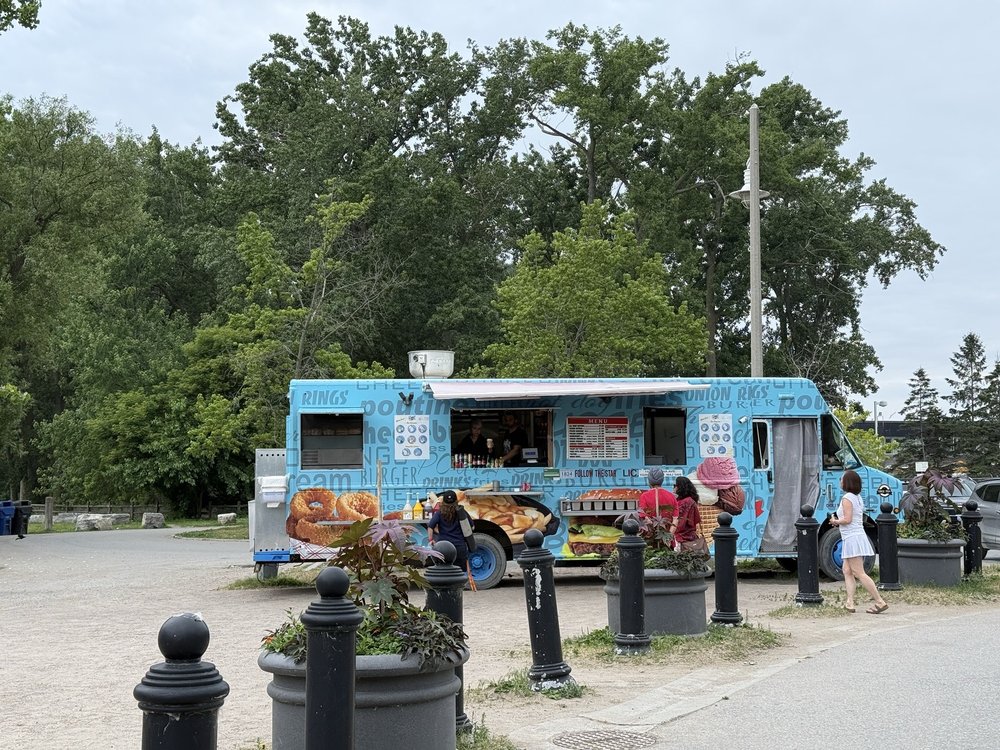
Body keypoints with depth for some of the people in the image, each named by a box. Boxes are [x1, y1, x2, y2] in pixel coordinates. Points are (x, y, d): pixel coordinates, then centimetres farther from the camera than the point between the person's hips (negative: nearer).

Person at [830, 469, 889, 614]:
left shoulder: (847, 498, -13)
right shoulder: (857, 497, 16)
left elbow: (847, 519, -20)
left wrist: (835, 521, -2)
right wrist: (837, 520, 16)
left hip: (852, 538, -10)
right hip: (858, 536, 10)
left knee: (859, 573, -10)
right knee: (847, 571, 10)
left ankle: (880, 602, -12)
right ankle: (850, 602, 5)